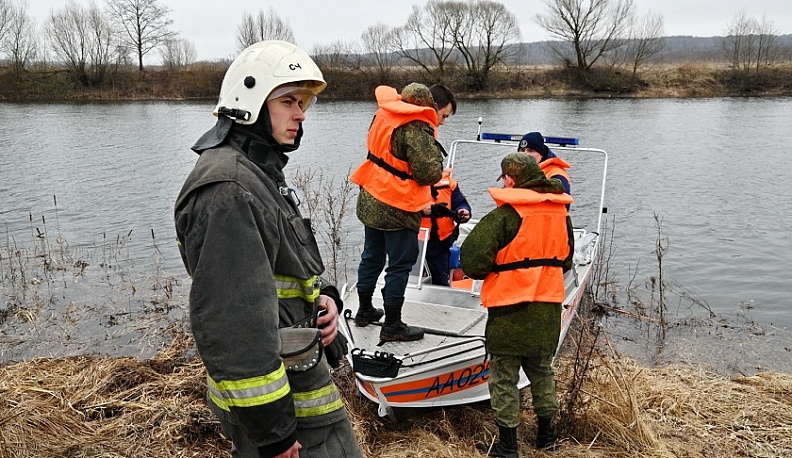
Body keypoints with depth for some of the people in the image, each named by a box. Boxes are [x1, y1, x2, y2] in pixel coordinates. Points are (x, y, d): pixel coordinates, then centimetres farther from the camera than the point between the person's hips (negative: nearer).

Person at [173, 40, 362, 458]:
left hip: (301, 373, 10)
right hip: (276, 402, -10)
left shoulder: (260, 173, 11)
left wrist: (322, 297, -1)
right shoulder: (226, 190, -24)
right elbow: (228, 321, -28)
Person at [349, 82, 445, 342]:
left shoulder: (383, 114, 5)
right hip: (397, 209, -8)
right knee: (400, 265, 3)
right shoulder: (418, 128, -19)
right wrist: (439, 170, 1)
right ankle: (392, 326, 12)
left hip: (370, 201, 8)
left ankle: (365, 310, 36)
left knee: (372, 256, 21)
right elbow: (429, 173, -22)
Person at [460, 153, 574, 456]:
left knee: (504, 376, 7)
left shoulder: (505, 215, -16)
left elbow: (472, 259, -20)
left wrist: (483, 272, 0)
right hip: (549, 308, 7)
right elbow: (566, 260, 17)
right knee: (541, 370, 23)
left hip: (510, 310, -6)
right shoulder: (561, 212, 5)